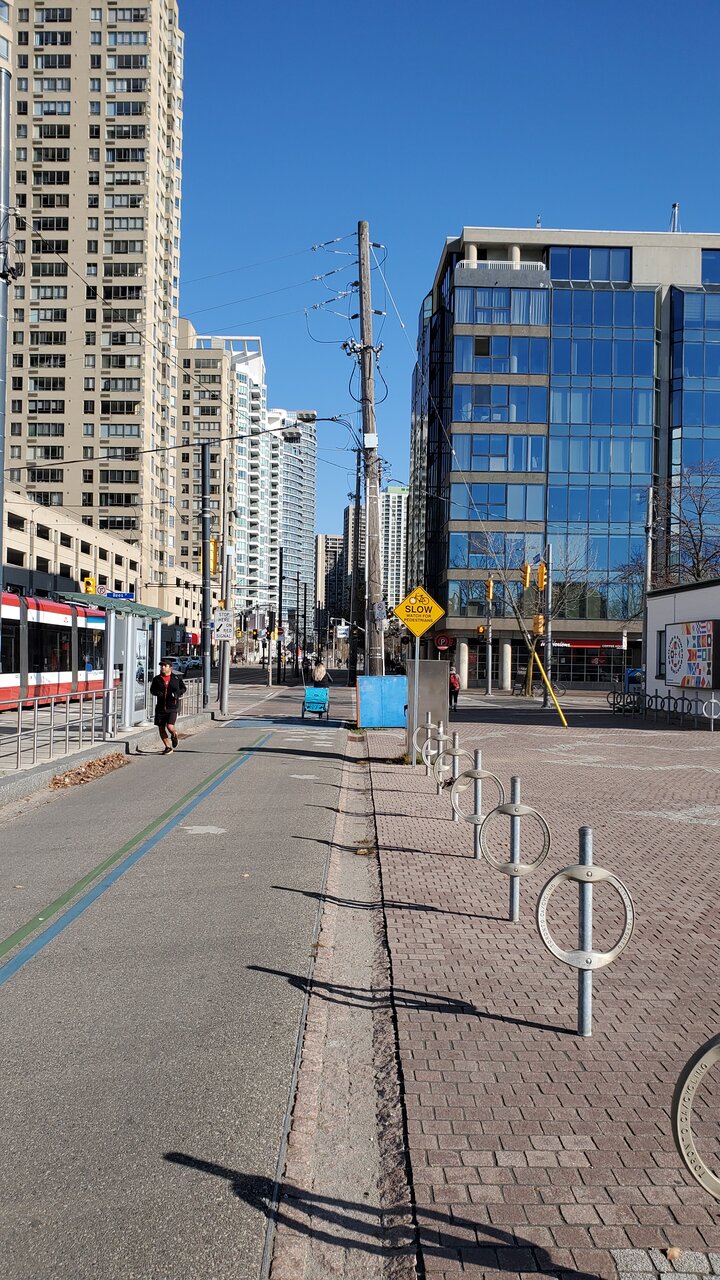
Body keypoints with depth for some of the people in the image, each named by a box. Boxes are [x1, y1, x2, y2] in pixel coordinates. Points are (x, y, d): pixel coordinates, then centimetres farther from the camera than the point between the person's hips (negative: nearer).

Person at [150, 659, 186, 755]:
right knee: (161, 728, 6)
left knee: (170, 726, -17)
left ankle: (174, 735, 20)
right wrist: (157, 693, -7)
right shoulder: (157, 679, 6)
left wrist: (177, 693, -7)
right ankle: (168, 747, 22)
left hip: (172, 707, -3)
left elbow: (183, 688, 13)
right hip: (160, 707, 3)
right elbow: (152, 689, 16)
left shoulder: (177, 678, 2)